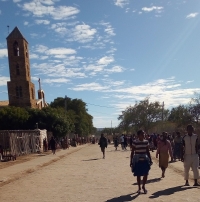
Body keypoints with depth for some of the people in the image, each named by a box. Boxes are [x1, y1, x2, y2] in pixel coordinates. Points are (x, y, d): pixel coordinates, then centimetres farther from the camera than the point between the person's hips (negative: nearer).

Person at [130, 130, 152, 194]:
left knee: (146, 174, 2)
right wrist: (131, 161, -6)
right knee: (138, 175, 5)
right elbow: (132, 152, -5)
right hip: (137, 160, -3)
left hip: (145, 160, 3)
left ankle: (143, 186, 24)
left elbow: (148, 152, 11)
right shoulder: (135, 142, -9)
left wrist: (150, 160, 10)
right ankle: (139, 188, 21)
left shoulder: (146, 142, 3)